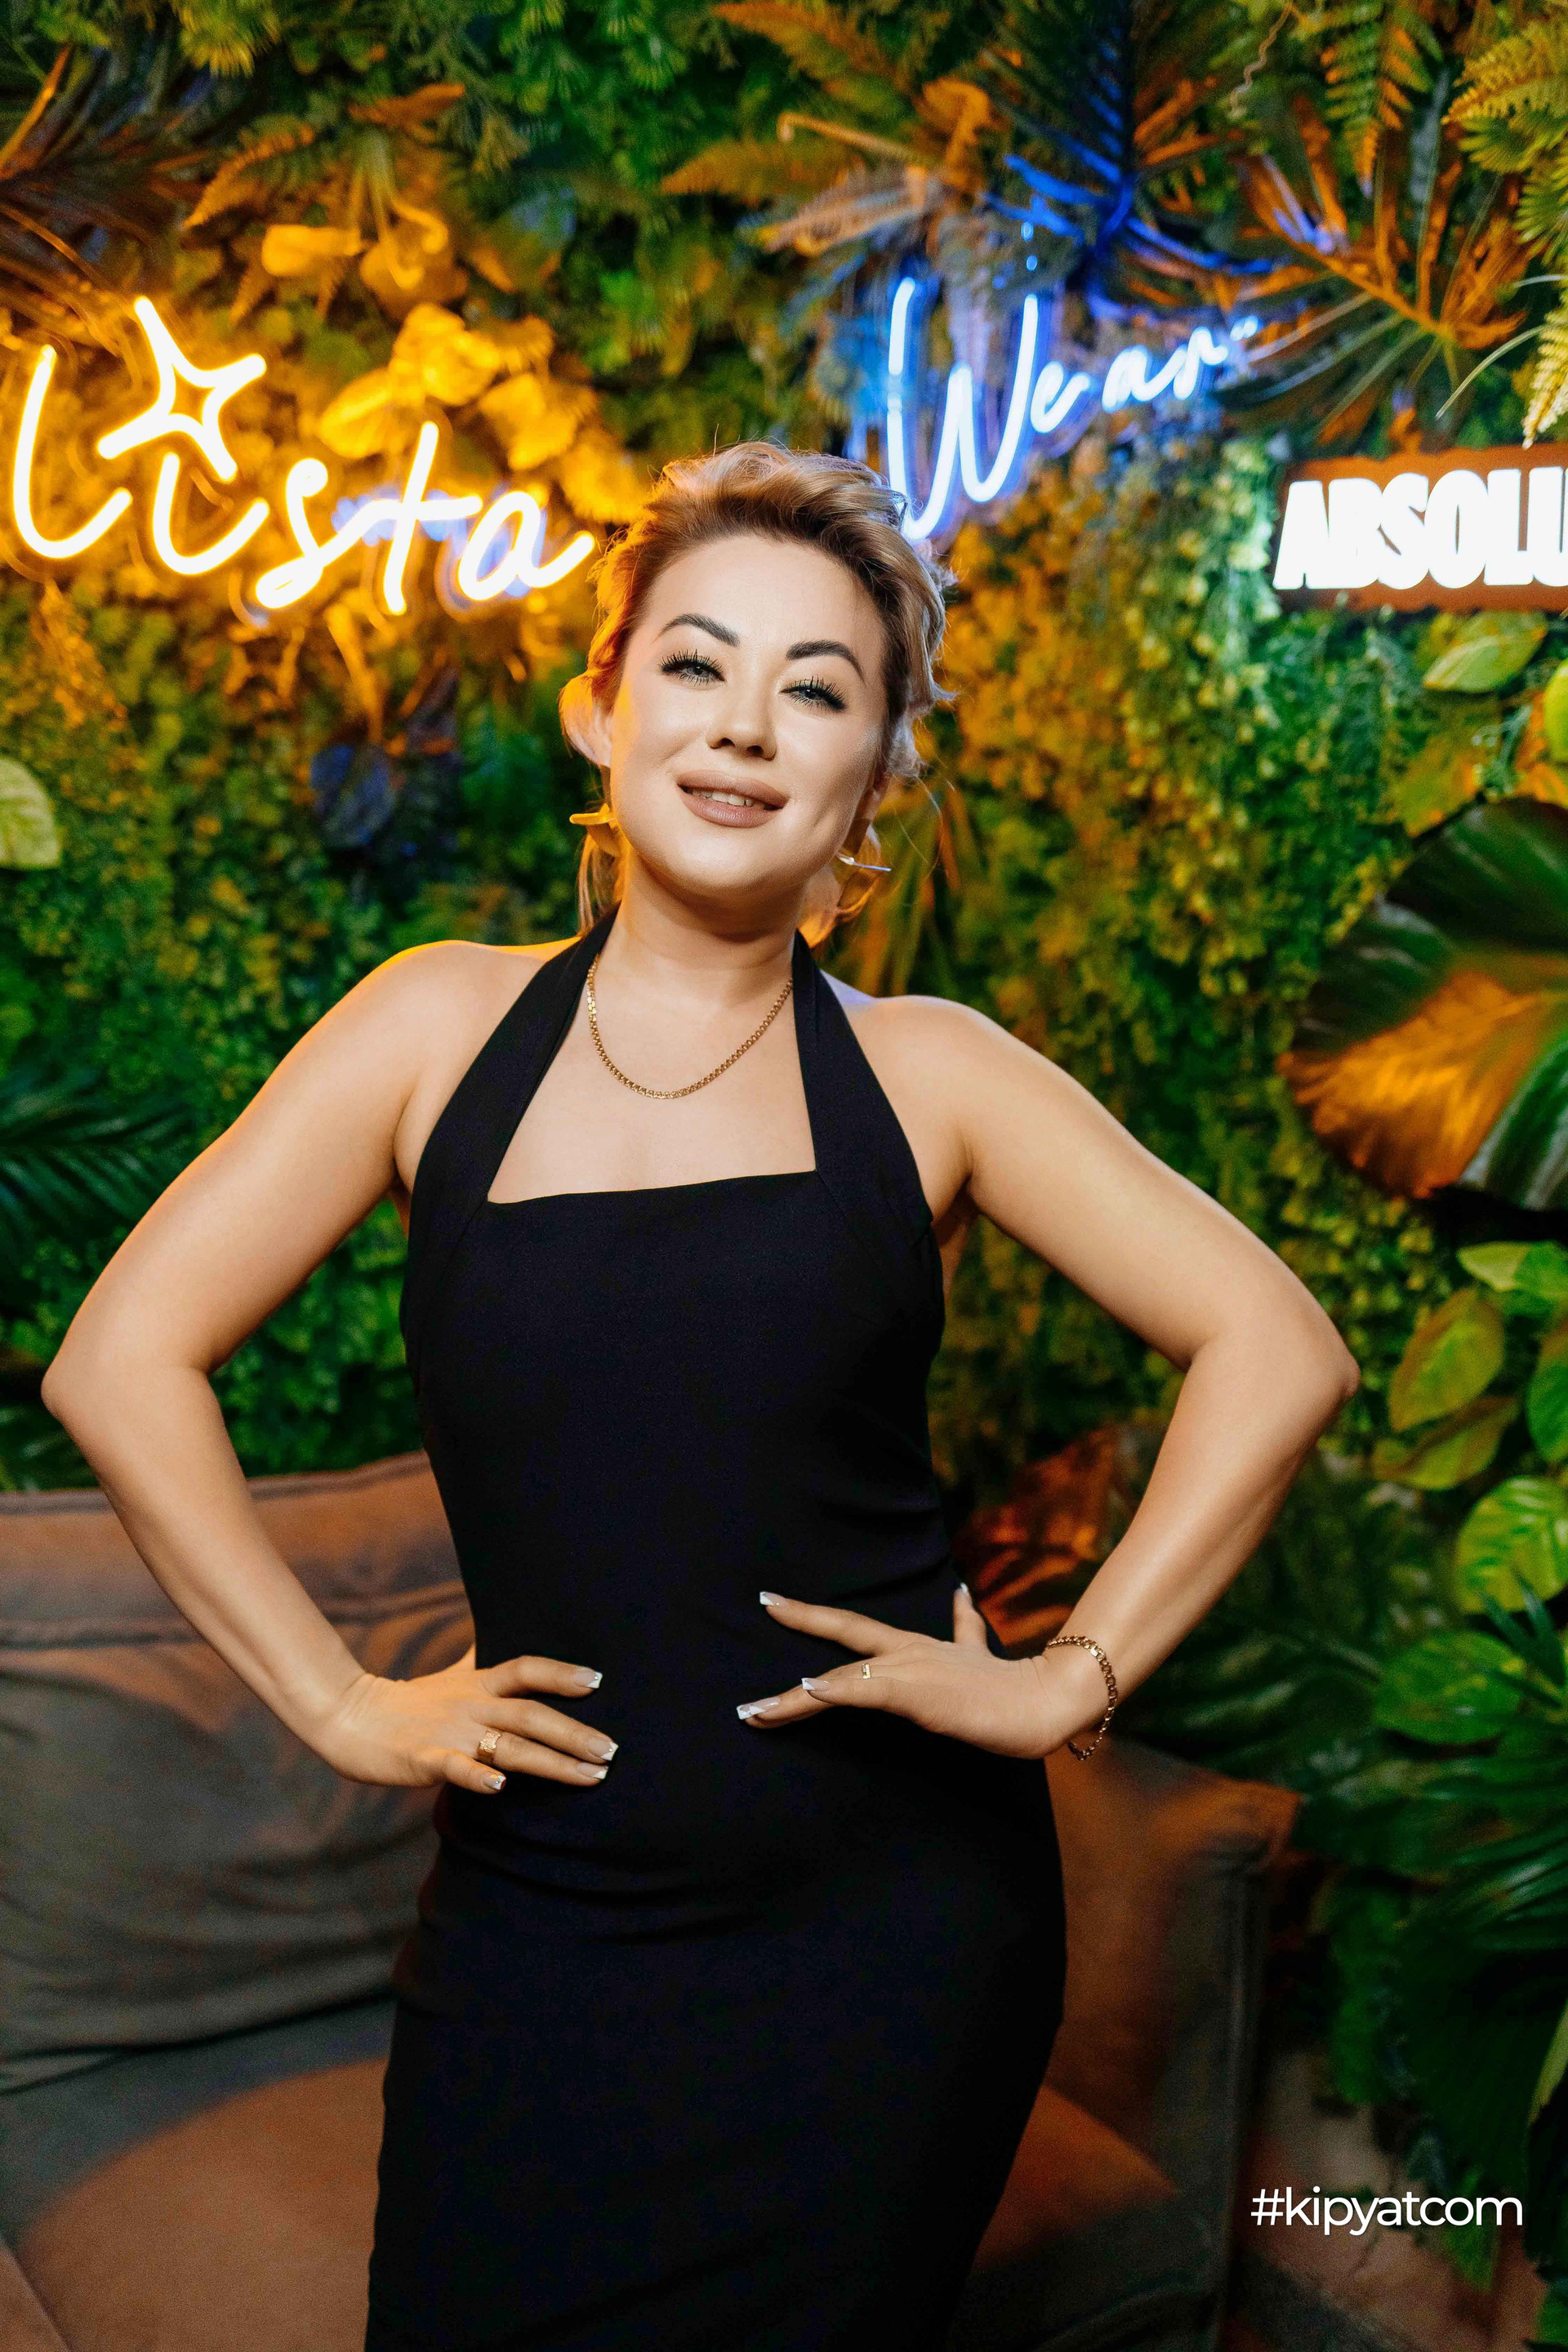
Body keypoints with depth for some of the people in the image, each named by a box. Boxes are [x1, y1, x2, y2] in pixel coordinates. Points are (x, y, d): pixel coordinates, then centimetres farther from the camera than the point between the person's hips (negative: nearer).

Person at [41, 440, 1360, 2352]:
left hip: (890, 1928, 0)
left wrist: (1073, 1678, -7)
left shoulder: (923, 1075, -2)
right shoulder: (444, 1026, 0)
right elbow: (122, 1359, 1)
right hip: (535, 1927, 1)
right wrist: (337, 1701, -3)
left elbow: (1276, 1349, -2)